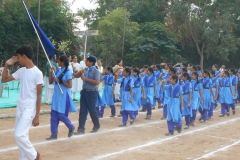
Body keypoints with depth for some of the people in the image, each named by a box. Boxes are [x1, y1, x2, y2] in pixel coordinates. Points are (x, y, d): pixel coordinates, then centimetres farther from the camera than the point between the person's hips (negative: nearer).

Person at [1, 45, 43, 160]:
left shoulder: (37, 73, -13)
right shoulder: (21, 71, 7)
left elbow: (39, 95, -12)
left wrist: (37, 116, -13)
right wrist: (7, 65, 3)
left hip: (29, 108, -8)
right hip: (20, 107, 8)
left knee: (19, 134, -15)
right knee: (21, 135, 9)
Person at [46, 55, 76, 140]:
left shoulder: (68, 72, -11)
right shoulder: (58, 70, 9)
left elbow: (70, 85, -16)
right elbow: (50, 82, 10)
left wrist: (60, 81, -17)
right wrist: (50, 72, -2)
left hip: (63, 96, -7)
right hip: (56, 96, 7)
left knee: (61, 115, -2)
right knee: (54, 115, 5)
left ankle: (71, 127, 24)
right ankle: (54, 134, 11)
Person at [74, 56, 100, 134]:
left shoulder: (96, 71, -9)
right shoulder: (86, 70, 10)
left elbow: (97, 82, -21)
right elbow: (75, 76, 16)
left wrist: (85, 79, -18)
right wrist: (80, 72, -5)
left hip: (92, 93, -6)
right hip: (84, 91, 7)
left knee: (92, 110, 3)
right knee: (82, 111, 3)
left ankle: (96, 126, 24)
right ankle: (81, 129, 5)